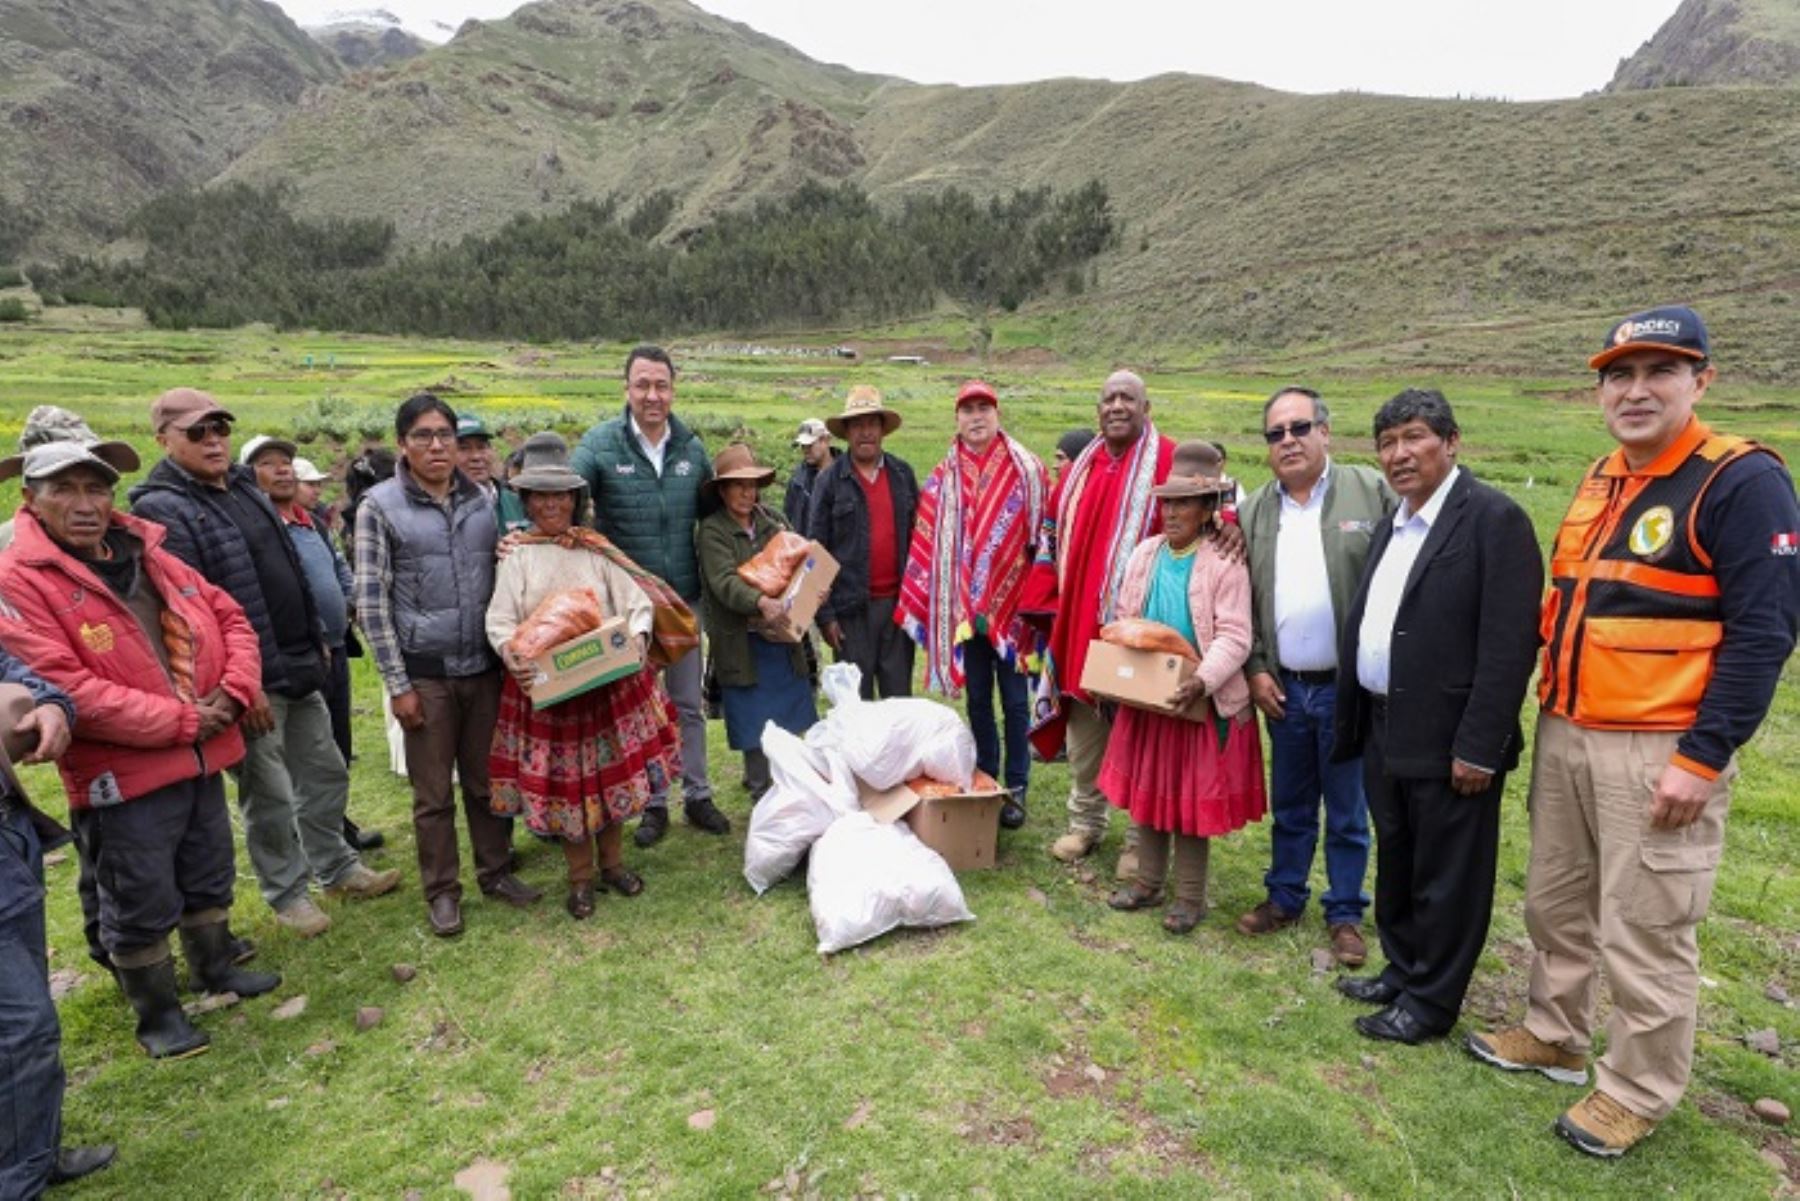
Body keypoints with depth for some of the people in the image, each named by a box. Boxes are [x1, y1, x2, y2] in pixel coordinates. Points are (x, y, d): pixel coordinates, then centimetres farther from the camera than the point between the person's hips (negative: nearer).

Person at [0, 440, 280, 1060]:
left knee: (209, 878, 22)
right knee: (141, 904, 8)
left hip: (202, 757, 6)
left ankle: (216, 967, 44)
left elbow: (229, 617, 8)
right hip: (123, 776, -6)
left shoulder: (146, 553, 6)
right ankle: (157, 1014, 28)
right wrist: (182, 720, -20)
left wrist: (234, 691, -9)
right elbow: (64, 689, -22)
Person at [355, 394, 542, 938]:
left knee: (487, 780, 14)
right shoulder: (379, 505, -5)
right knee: (433, 792, 9)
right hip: (425, 671, -3)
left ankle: (496, 872, 31)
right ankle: (442, 890, 26)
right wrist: (397, 683, -9)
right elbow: (372, 602, -6)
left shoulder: (482, 499, 5)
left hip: (484, 665, 3)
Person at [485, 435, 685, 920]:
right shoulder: (517, 556, 0)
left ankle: (613, 861, 32)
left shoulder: (598, 551, 3)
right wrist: (514, 658, -26)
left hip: (610, 680, 2)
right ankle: (580, 876, 26)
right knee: (564, 779, 7)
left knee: (613, 770, 11)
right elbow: (499, 621, -7)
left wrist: (636, 640, -21)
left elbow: (638, 603, -1)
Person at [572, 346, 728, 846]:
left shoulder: (691, 447, 1)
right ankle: (652, 802, 26)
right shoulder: (600, 443, -9)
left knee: (689, 703, 14)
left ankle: (697, 795, 29)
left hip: (683, 599, 3)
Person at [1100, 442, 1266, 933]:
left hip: (1198, 701, -5)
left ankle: (1190, 896, 23)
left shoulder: (1225, 563, -13)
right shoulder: (1144, 554, 3)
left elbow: (1234, 637, -18)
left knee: (1192, 797, 7)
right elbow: (1123, 622, 9)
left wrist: (1202, 680, -31)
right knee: (1147, 790, 15)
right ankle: (1148, 881, 32)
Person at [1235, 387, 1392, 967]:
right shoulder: (1253, 511, 6)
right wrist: (1255, 668, 2)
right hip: (1284, 687, 3)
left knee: (1347, 810, 10)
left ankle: (1344, 913, 27)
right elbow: (1242, 599, 9)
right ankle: (1284, 897, 33)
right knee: (1289, 805, 17)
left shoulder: (1370, 491, -5)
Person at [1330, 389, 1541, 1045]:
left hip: (1448, 740, -8)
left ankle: (1431, 1001, 25)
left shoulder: (1494, 519, -13)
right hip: (1385, 732, 8)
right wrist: (1353, 722, 11)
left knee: (1446, 879, 9)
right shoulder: (1392, 526, 12)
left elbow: (1509, 645, -18)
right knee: (1396, 866, 21)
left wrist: (1478, 746, -20)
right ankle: (1402, 971, 39)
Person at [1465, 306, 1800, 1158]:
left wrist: (1703, 759, -19)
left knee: (1644, 933, 5)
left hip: (1661, 751, -7)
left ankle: (1638, 1091, 24)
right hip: (1565, 736, 8)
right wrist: (1551, 716, 14)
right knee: (1555, 904, 19)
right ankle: (1554, 1038, 37)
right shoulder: (1601, 480, 11)